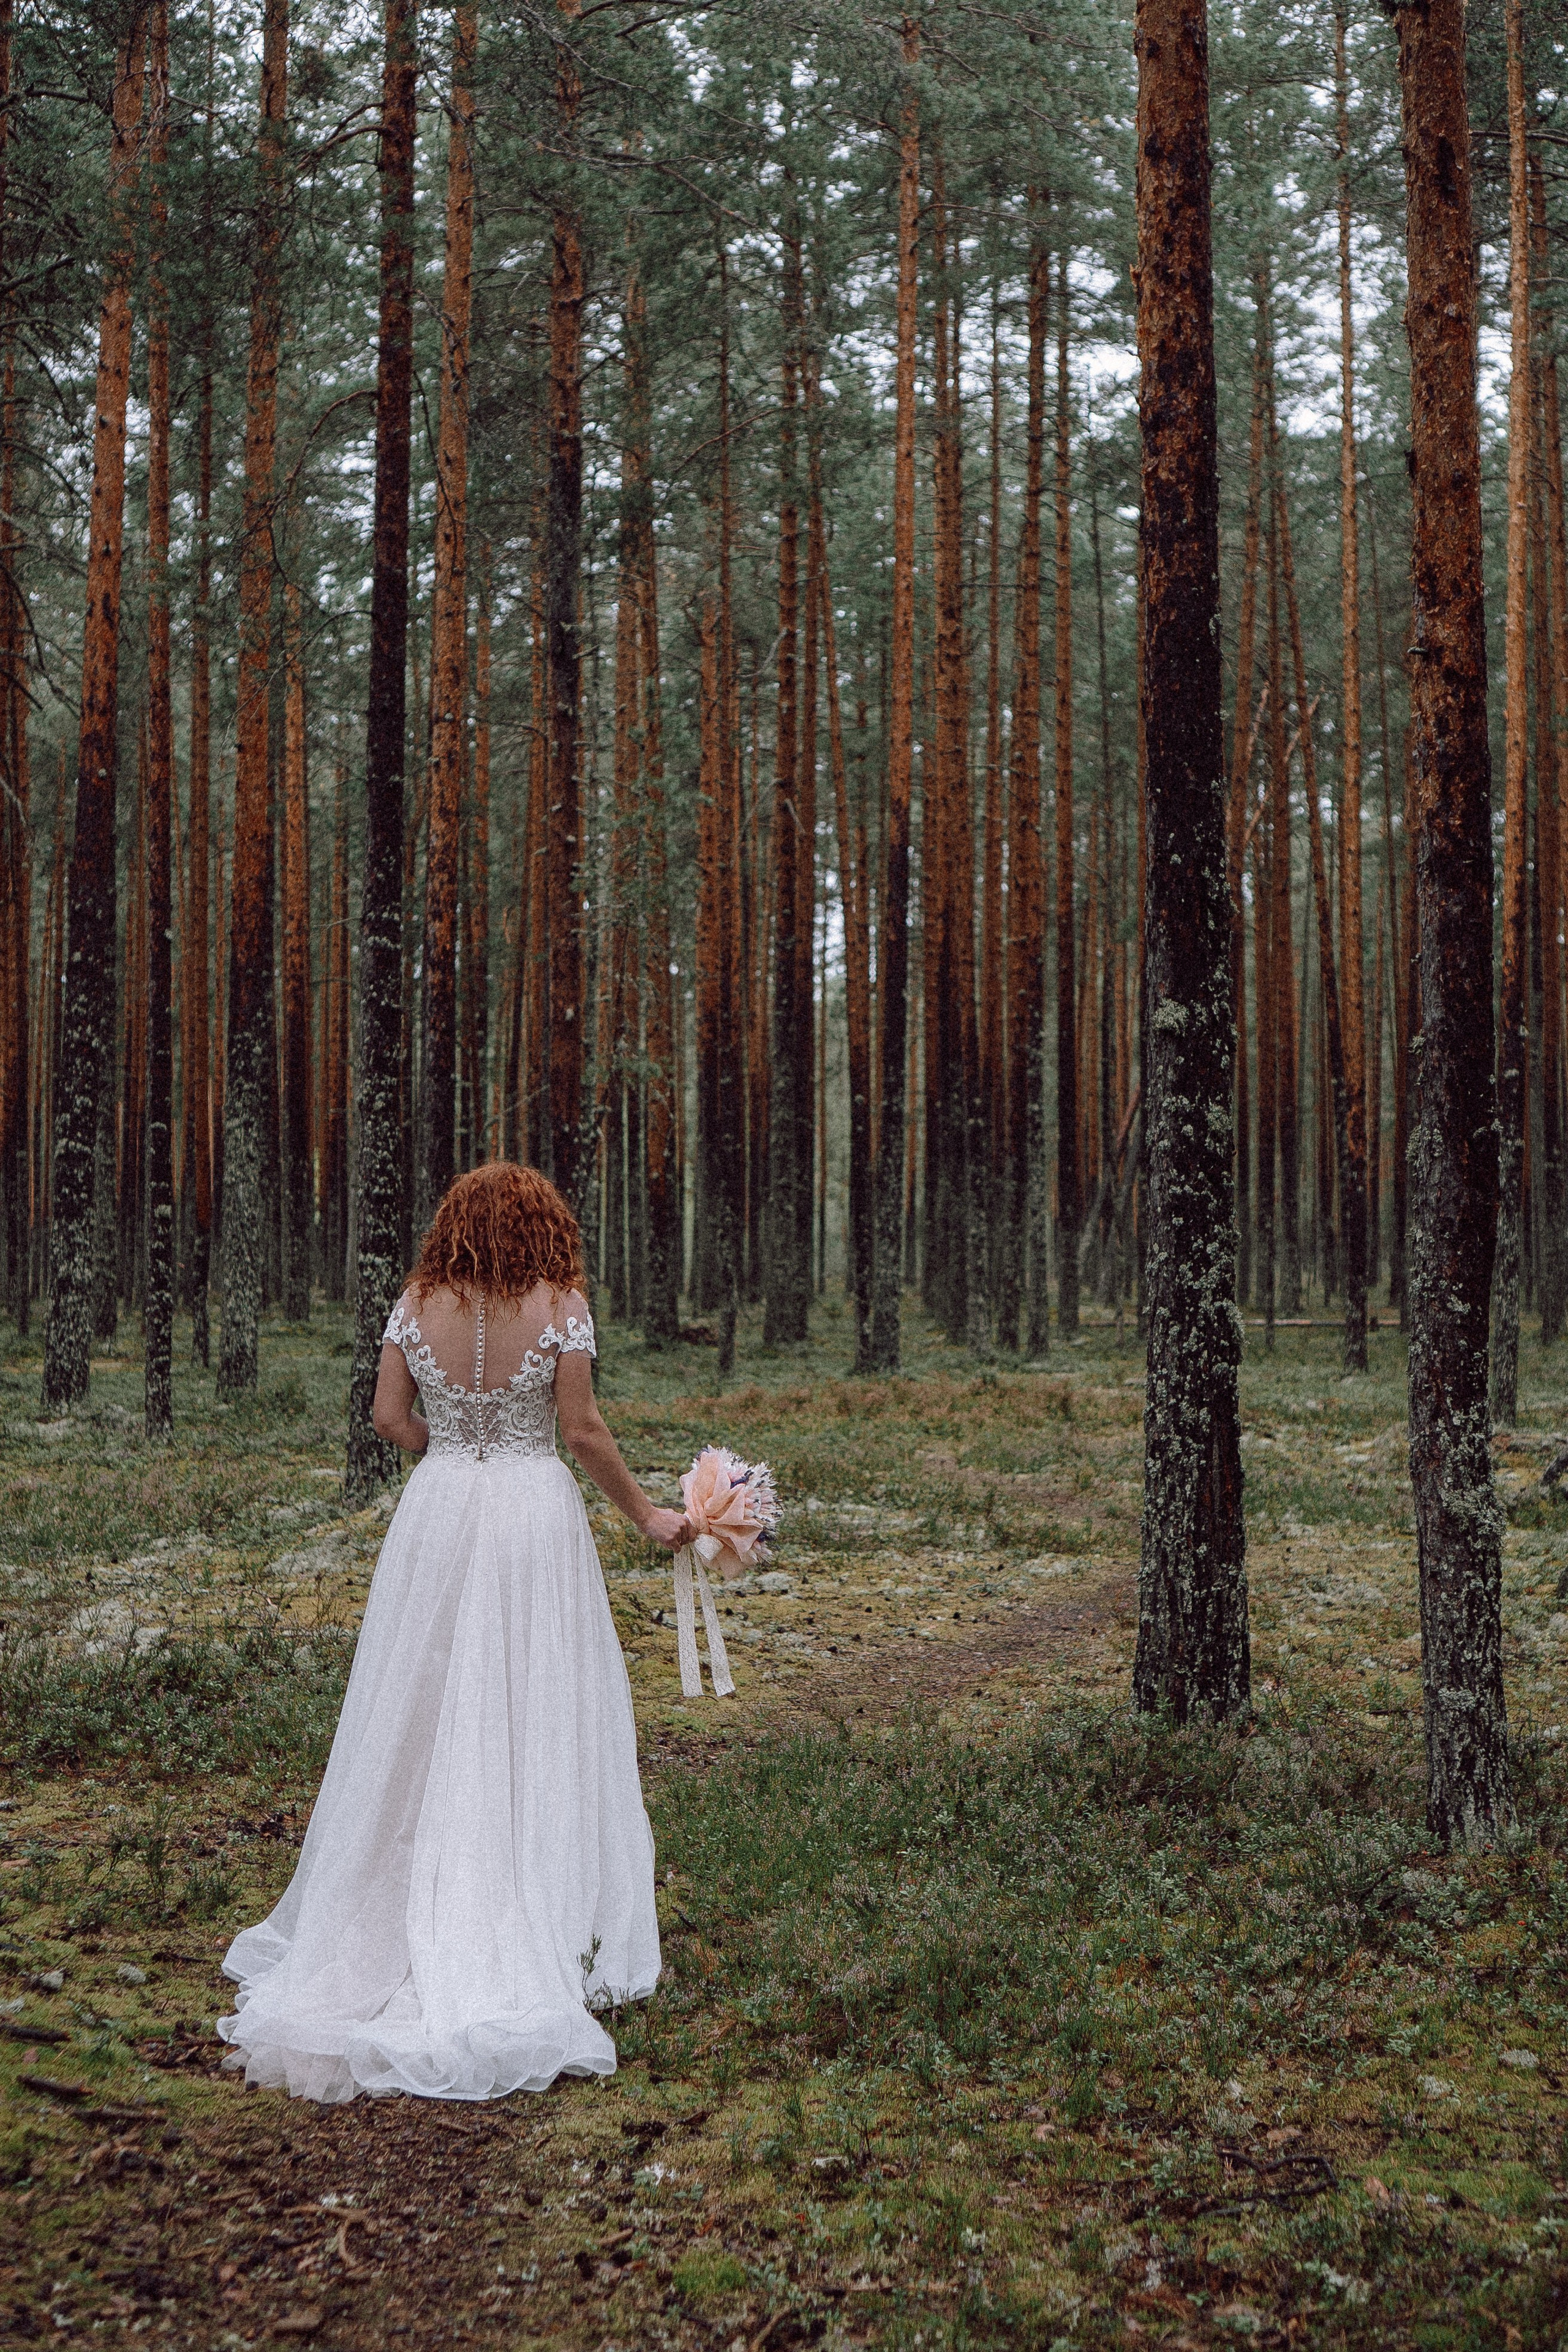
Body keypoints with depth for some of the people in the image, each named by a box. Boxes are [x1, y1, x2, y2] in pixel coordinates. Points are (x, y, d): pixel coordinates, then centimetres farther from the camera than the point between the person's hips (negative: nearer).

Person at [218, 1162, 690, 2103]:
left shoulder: (418, 1305, -1)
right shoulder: (561, 1304, -9)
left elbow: (390, 1417, 2)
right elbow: (582, 1431, -9)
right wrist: (645, 1512, 2)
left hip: (438, 1514, 3)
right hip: (536, 1517, -2)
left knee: (426, 1723, 12)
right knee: (534, 1724, 4)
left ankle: (392, 1927, 19)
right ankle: (539, 1940, 9)